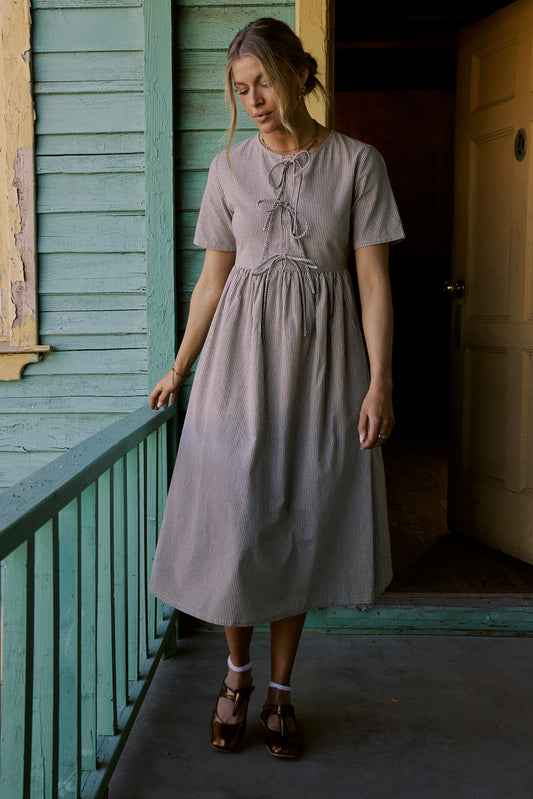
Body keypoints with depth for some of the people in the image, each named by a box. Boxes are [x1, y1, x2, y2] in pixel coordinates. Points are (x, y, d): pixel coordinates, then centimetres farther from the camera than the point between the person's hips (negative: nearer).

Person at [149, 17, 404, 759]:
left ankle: (281, 690, 21)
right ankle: (237, 674, 24)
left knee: (301, 523, 5)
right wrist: (179, 367, 11)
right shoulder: (231, 167, 6)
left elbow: (374, 279, -3)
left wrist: (380, 382, -10)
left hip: (321, 359, -1)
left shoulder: (357, 162, 1)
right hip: (242, 353, 1)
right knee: (234, 518, 0)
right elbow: (213, 277, 10)